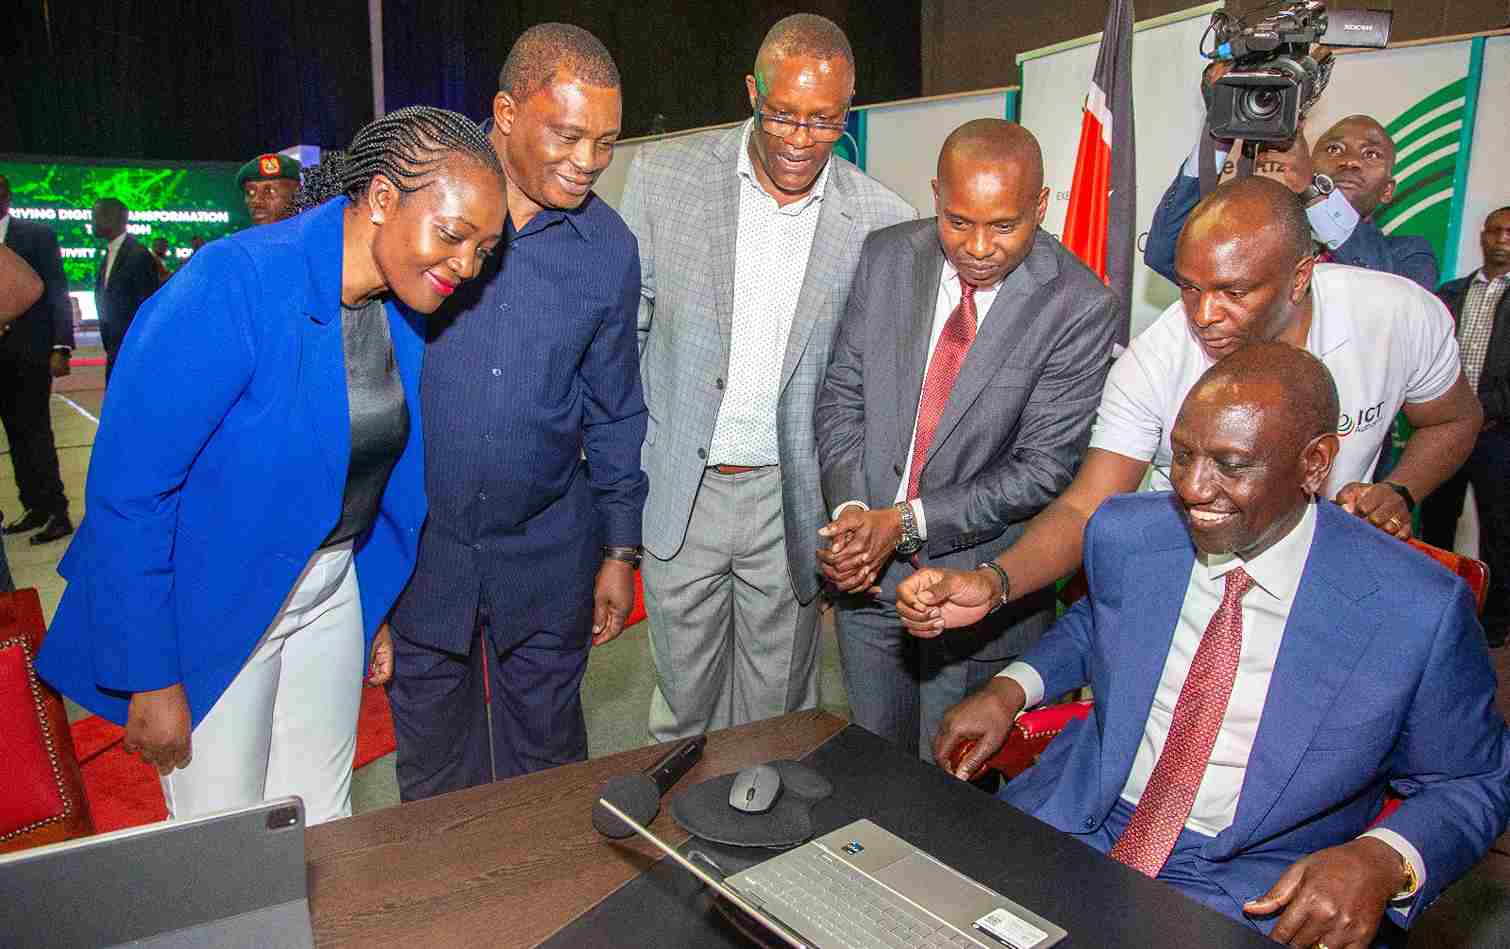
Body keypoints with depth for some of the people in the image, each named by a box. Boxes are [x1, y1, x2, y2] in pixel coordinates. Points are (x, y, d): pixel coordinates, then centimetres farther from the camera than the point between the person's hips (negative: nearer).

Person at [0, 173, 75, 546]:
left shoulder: (37, 234, -1)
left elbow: (57, 292, -5)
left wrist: (61, 348, -14)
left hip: (30, 352, -5)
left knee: (35, 432, -5)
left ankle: (57, 513, 0)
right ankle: (34, 508, 14)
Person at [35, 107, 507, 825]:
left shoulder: (404, 308, -3)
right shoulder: (233, 287, -24)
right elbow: (126, 492, -22)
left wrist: (374, 614, 16)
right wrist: (151, 679, -17)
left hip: (332, 592, 6)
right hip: (211, 606, -6)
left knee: (322, 833, 17)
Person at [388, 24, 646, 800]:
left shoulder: (609, 247, -1)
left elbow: (613, 410, 7)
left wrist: (621, 548, 7)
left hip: (546, 553, 1)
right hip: (418, 540, -1)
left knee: (547, 752, 16)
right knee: (432, 764, 16)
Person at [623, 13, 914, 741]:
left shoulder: (881, 221, -5)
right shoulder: (664, 174, -5)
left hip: (791, 499, 0)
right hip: (678, 489, 1)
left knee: (776, 709, 15)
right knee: (683, 699, 16)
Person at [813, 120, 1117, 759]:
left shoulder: (1078, 306, -16)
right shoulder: (886, 258, -3)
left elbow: (1045, 468, -16)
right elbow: (842, 393, 1)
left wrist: (907, 523, -19)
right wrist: (851, 509, -13)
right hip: (867, 569, 4)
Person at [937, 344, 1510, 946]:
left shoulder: (1418, 613, -15)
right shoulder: (1122, 533, -4)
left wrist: (1384, 860, -19)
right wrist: (1012, 687, 1)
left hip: (1264, 893, -2)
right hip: (1084, 823, 3)